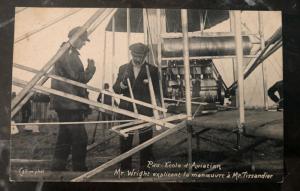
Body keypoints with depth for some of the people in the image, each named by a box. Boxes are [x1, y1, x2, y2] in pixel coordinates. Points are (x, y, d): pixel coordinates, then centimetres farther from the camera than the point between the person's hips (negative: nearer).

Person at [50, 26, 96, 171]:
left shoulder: (65, 52, 19)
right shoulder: (69, 54, -14)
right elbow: (80, 78, -18)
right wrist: (91, 67, -4)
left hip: (64, 103, 11)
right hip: (70, 104, -11)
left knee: (65, 137, 15)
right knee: (80, 138, -7)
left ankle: (58, 167, 22)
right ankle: (79, 168, -2)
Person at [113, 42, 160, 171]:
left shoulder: (152, 70, 3)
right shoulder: (123, 68, 10)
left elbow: (158, 94, 1)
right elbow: (115, 89, 5)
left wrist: (150, 85, -19)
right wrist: (123, 83, -15)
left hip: (145, 112, -2)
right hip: (126, 111, 2)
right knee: (125, 144, 7)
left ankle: (145, 169, 17)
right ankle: (125, 169, 19)